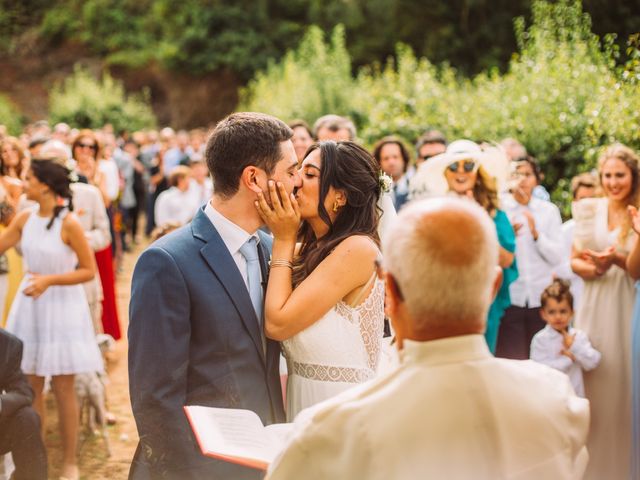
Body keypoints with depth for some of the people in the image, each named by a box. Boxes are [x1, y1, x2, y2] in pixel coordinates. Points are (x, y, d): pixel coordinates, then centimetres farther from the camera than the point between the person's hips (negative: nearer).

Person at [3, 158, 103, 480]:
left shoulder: (69, 223, -14)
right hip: (30, 305, 5)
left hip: (62, 306, -5)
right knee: (31, 387, 9)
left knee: (63, 389, 3)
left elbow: (89, 271, -12)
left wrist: (50, 280, -21)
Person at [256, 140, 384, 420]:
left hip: (340, 406, -8)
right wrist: (284, 238, 0)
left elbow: (277, 324, -20)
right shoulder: (311, 250, 8)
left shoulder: (358, 249, -18)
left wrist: (283, 239, -11)